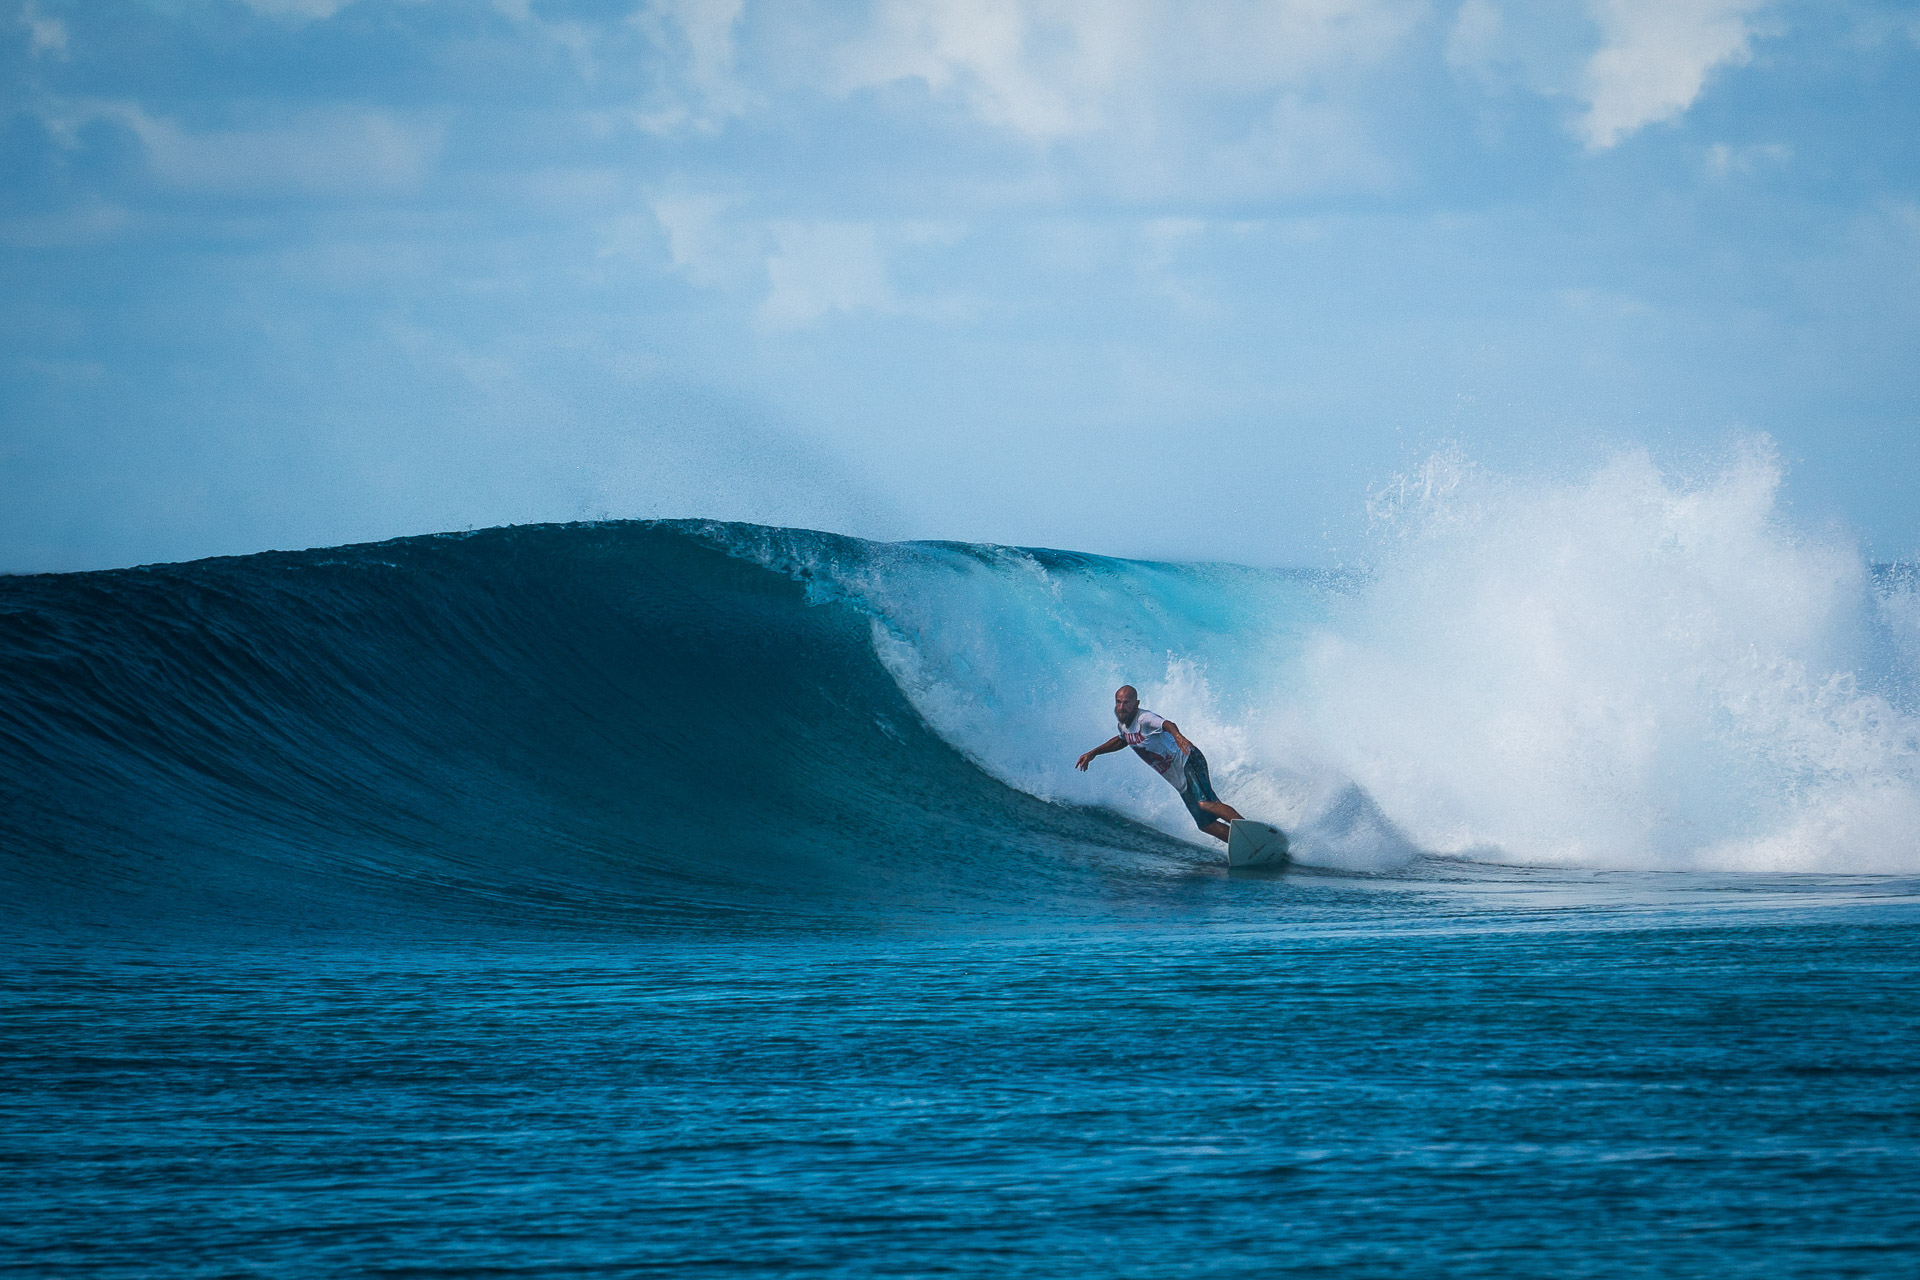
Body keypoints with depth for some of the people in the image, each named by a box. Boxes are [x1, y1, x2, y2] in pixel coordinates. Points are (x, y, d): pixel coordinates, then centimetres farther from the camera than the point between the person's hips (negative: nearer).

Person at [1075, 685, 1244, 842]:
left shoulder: (1144, 719, -19)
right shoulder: (1123, 723, 8)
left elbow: (1167, 724, -40)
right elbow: (1122, 740, 32)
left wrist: (1177, 735, -63)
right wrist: (1093, 753, 31)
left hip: (1189, 763, -8)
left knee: (1205, 804, -31)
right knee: (1206, 824, -3)